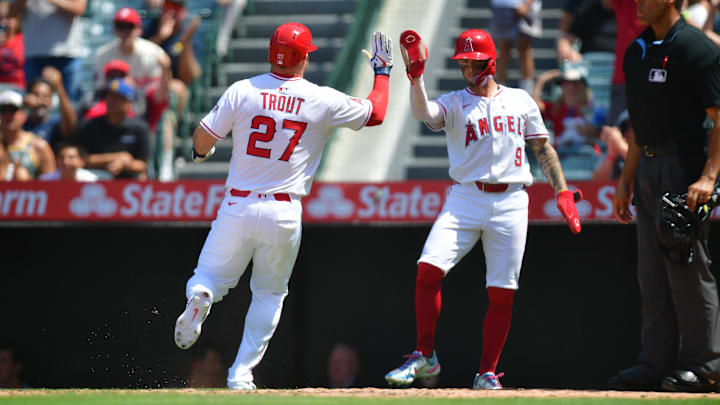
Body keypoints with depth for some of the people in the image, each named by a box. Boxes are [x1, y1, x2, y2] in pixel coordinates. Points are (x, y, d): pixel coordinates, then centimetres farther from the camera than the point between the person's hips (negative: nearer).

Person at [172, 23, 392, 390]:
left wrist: (201, 153, 23)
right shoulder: (324, 101, -3)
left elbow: (204, 137, -1)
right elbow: (376, 113, 11)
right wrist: (382, 70, 26)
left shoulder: (242, 91, -3)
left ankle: (198, 297, -25)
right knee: (269, 293, 18)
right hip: (284, 214, 0)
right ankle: (241, 374, 10)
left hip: (238, 205, 0)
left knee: (213, 276, 13)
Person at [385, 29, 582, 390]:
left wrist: (562, 191, 6)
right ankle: (425, 356, -6)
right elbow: (422, 112, -14)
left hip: (510, 202, 1)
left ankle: (487, 373, 9)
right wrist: (416, 78, -30)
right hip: (465, 199, -1)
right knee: (429, 268, -18)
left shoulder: (521, 101, 12)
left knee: (502, 291, -1)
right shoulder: (454, 104, 7)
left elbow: (543, 148, 15)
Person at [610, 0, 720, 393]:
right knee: (652, 271, 9)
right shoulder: (638, 51, 15)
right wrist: (625, 180, 19)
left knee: (687, 266, -6)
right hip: (647, 166, 9)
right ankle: (656, 361, 13)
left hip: (682, 164, -9)